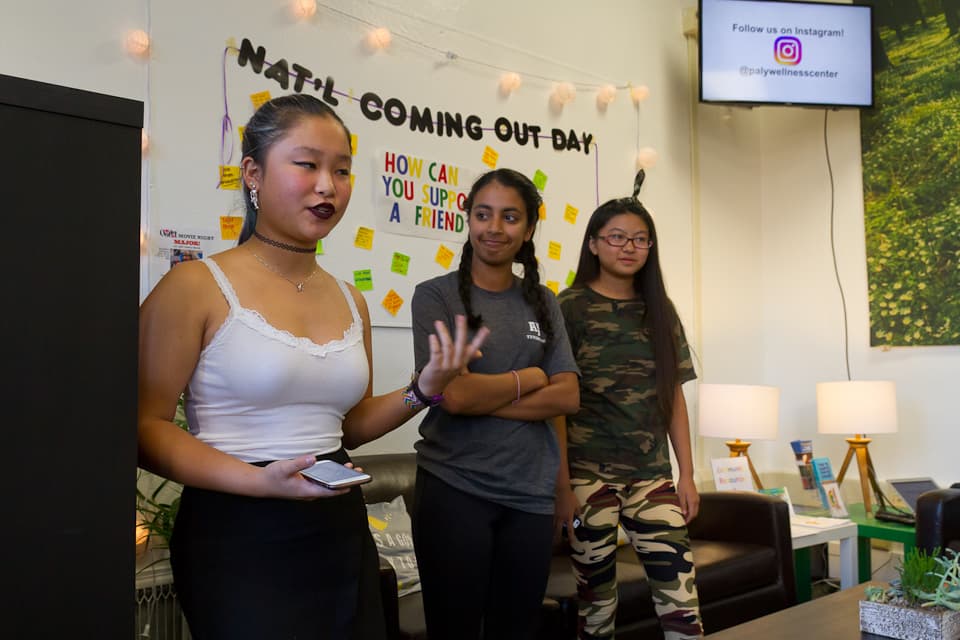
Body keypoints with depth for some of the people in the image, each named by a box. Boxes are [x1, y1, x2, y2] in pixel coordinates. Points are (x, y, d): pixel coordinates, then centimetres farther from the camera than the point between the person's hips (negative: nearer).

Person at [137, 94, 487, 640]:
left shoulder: (351, 302, 8)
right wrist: (258, 480, -23)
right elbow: (147, 427, -11)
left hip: (341, 534, 6)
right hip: (238, 536, -5)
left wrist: (425, 389, 0)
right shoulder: (196, 287, -9)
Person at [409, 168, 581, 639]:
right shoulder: (435, 295, -5)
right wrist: (529, 377, -3)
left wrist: (482, 397, -13)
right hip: (453, 489, -4)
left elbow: (567, 397, -2)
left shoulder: (542, 302, 8)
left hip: (530, 493, 4)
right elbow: (453, 394, -17)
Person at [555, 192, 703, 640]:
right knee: (596, 598, 6)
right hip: (589, 474, -3)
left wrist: (686, 474, 7)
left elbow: (674, 396, 12)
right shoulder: (570, 307, -2)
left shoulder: (660, 309, 11)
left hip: (652, 475, 4)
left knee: (681, 597, -3)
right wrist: (562, 485, -9)